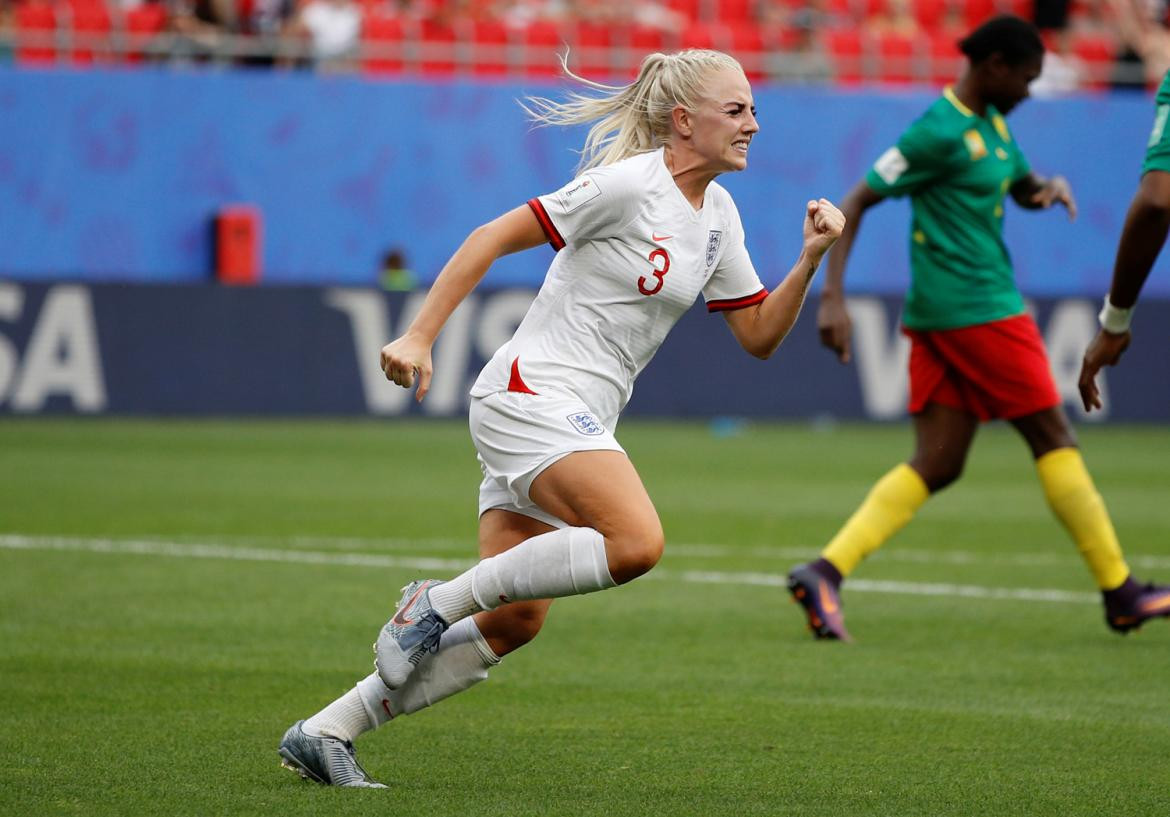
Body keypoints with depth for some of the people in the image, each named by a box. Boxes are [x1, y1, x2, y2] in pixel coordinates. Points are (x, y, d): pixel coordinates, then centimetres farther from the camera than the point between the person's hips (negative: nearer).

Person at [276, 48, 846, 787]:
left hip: (580, 422, 9)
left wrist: (811, 259, 0)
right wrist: (419, 336, -16)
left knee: (512, 625, 4)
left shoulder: (717, 215, 13)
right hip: (529, 394, -9)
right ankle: (441, 600, -15)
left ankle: (324, 734, 9)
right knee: (637, 541, -29)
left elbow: (759, 336, 15)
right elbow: (494, 237, -11)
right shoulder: (627, 185, -12)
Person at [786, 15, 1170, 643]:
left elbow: (1022, 188, 29)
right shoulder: (940, 133, -14)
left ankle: (826, 573, -10)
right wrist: (833, 298, -21)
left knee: (936, 465, 3)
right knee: (1054, 441, 0)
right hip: (979, 309, -10)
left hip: (941, 313, 10)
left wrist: (1051, 187, 4)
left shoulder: (990, 121, 14)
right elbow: (853, 205, -14)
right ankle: (1120, 593, 9)